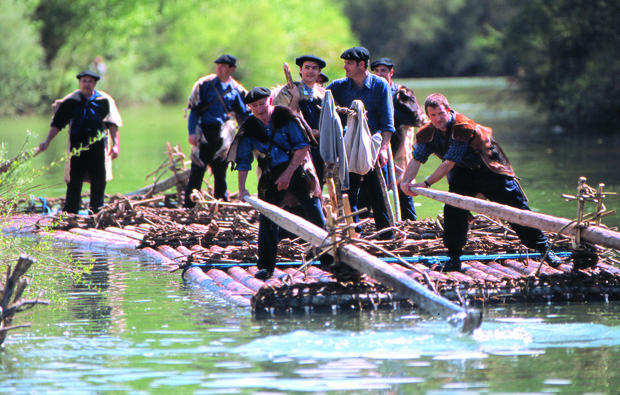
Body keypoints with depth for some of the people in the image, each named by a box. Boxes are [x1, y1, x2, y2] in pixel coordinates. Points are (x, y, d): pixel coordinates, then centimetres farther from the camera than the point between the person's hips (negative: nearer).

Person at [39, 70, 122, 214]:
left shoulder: (105, 101, 4)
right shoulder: (70, 101, 5)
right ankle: (69, 215, 0)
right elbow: (57, 124, 6)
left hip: (98, 148, 0)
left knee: (99, 183, 2)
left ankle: (95, 213, 10)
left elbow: (113, 124, 4)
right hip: (77, 147, 0)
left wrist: (116, 144, -6)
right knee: (74, 181, -2)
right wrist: (47, 141, -3)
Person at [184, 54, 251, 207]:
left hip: (223, 134, 3)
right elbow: (194, 109, -3)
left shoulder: (237, 90, 7)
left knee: (221, 170, 8)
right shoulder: (205, 84, -2)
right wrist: (192, 132, -12)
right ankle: (188, 205, -2)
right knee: (198, 169, -5)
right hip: (205, 131, -3)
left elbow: (244, 114, 13)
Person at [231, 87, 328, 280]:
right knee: (267, 217, -8)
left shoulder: (286, 117, -10)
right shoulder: (249, 128, -2)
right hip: (272, 175, 2)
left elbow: (303, 147, -11)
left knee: (315, 213, -2)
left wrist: (288, 174, -16)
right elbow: (243, 161, 3)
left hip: (297, 168, -2)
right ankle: (266, 266, -2)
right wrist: (242, 188, -8)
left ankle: (329, 259, 10)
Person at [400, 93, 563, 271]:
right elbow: (416, 159, -15)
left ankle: (543, 248, 7)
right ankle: (454, 258, -6)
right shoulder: (427, 133, -12)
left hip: (489, 169, -5)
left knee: (517, 208, -2)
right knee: (453, 209, -15)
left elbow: (449, 163, -33)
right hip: (463, 173, 5)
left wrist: (426, 183, -33)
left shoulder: (462, 127, -32)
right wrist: (406, 181, -34)